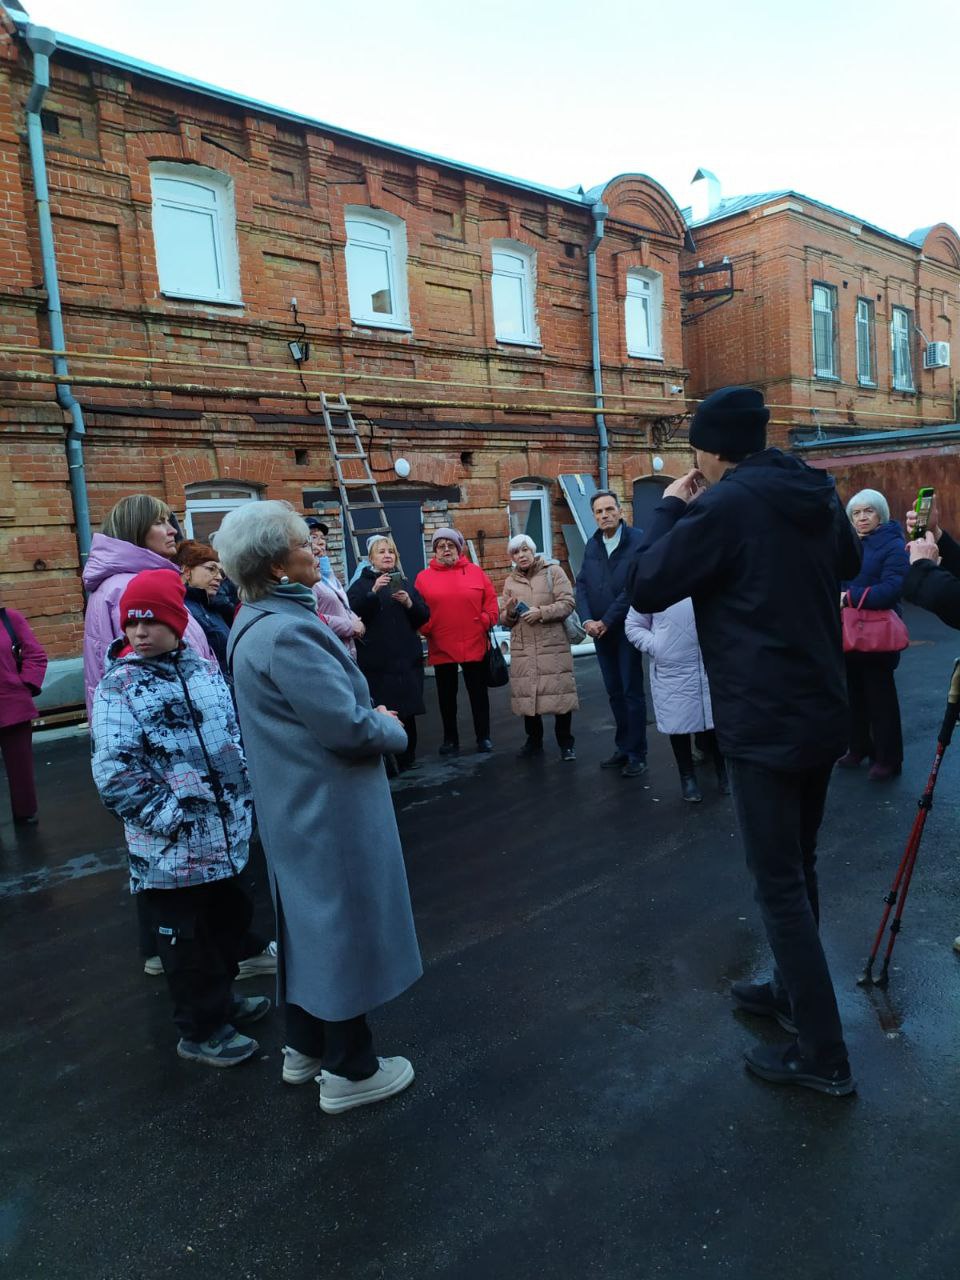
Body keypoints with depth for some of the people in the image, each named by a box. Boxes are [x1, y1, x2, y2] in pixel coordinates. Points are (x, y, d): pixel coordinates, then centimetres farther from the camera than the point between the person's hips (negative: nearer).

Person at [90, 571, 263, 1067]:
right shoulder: (117, 686, -10)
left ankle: (220, 1000, 44)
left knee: (230, 917, 20)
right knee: (187, 938, 8)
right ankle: (201, 1030, 28)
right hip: (169, 848, -6)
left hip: (226, 832, 6)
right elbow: (113, 771, -16)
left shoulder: (204, 670, 5)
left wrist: (245, 786, 8)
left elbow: (235, 729, 16)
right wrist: (170, 816, -19)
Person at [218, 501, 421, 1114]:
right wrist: (394, 730, -8)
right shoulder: (287, 633, -27)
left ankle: (306, 1047, 39)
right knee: (346, 923, 6)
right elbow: (348, 726, -28)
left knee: (310, 918, 22)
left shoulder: (258, 621, 6)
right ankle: (350, 1070, 24)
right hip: (330, 805, -10)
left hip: (296, 803, 10)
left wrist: (371, 717, 3)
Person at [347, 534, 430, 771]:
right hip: (377, 662, -3)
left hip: (408, 659, 4)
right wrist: (373, 592, -22)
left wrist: (409, 603, -8)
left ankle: (407, 760, 18)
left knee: (408, 712, 6)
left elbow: (424, 617, 10)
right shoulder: (362, 584, 4)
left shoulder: (405, 583, 15)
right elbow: (352, 613, -13)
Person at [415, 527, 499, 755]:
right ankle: (450, 739, 22)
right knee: (446, 695, 10)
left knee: (478, 692, 9)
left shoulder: (475, 572, 5)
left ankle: (483, 737, 21)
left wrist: (486, 622, -7)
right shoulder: (423, 577, 3)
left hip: (474, 645, 0)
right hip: (441, 648, 0)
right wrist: (426, 629, -11)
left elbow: (490, 602, 6)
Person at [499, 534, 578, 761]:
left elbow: (567, 604, -5)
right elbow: (505, 620, 16)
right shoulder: (510, 581, 13)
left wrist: (541, 612, -17)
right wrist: (510, 613, -6)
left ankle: (566, 744, 11)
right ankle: (534, 741, 21)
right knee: (527, 696, 5)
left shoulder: (553, 571, 2)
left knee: (559, 694, -2)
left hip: (553, 646, -3)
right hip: (523, 649, 3)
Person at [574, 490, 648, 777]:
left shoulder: (638, 540, -10)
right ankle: (623, 748, 22)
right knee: (614, 692, 12)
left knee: (632, 692, 1)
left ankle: (636, 754, 9)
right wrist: (587, 620, -9)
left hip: (627, 628, -6)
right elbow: (582, 585, 6)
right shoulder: (591, 545, 10)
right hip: (599, 631, 6)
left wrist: (606, 621, -15)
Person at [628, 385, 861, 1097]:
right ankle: (792, 992, 38)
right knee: (799, 866, 21)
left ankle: (823, 1053, 12)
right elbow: (849, 564, 26)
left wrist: (671, 510, 0)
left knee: (779, 884, 2)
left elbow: (646, 589, -13)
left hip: (766, 723, -8)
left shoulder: (725, 504, -17)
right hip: (823, 711, 8)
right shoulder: (818, 493, 6)